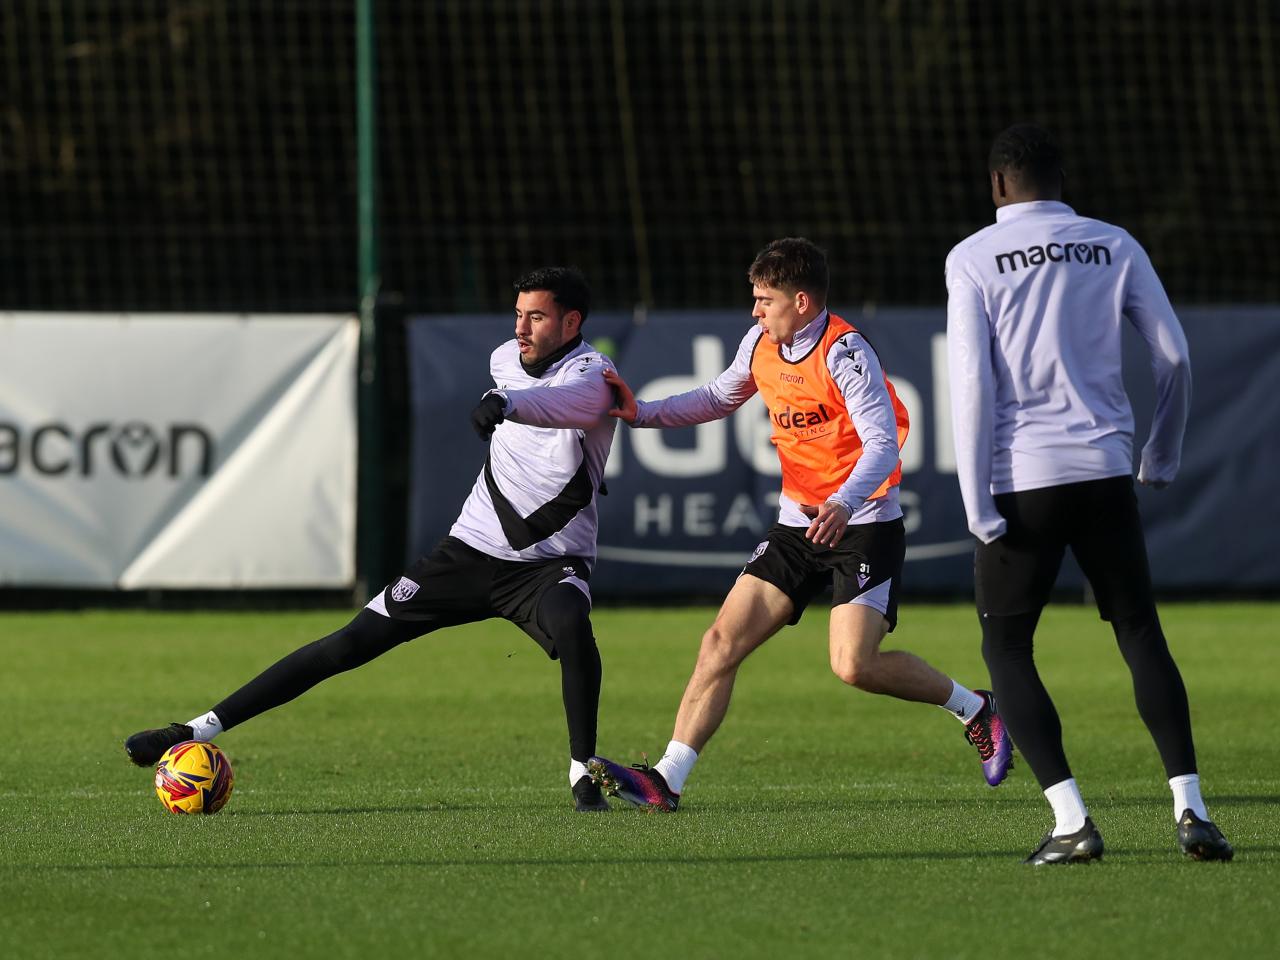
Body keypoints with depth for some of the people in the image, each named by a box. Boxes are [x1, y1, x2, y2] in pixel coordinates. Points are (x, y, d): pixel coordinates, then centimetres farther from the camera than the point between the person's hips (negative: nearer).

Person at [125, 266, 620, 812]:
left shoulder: (592, 377, -19)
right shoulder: (505, 359, 2)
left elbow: (563, 401, -46)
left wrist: (507, 403, -65)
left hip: (552, 563, -5)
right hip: (473, 546, 5)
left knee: (571, 625, -39)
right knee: (352, 643, -3)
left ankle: (583, 773, -22)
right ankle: (200, 731, -1)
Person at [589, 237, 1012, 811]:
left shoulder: (845, 353, -18)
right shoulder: (760, 344, 5)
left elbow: (882, 444, -27)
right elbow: (718, 399, 25)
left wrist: (845, 503, -44)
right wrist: (642, 413, 12)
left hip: (863, 523, -7)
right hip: (798, 522, 7)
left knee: (854, 665, -20)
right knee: (723, 640, -4)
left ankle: (974, 708, 4)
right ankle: (667, 780, -5)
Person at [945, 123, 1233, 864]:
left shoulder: (974, 259, -1)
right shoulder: (1115, 247, 8)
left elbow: (972, 381, -8)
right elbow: (1175, 355, 6)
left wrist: (978, 501, -7)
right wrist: (1164, 456, 21)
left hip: (1021, 482, -2)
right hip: (1105, 471, 3)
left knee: (1007, 649, 7)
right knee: (1141, 634, 9)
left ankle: (1072, 821, -6)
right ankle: (1191, 809, -5)